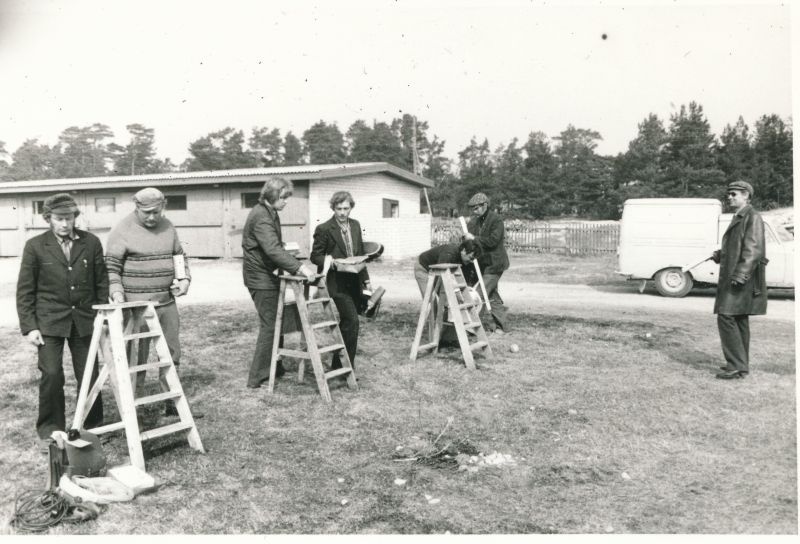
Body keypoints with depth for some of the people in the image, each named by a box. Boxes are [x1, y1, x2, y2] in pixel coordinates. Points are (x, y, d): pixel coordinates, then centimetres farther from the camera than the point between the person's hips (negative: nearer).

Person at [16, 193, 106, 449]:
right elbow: (24, 290, 0)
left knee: (88, 375, 6)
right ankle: (50, 431, 13)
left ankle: (92, 427, 23)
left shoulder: (91, 242, 0)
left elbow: (102, 282, 6)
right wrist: (29, 327, -5)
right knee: (51, 375, -5)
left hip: (84, 320, 1)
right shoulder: (35, 246, -3)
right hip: (49, 321, -1)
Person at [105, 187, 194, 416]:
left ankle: (173, 402, 23)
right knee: (136, 357, -1)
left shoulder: (168, 227, 10)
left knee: (171, 353, 11)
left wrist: (185, 278, 3)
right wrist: (117, 294, -19)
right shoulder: (122, 230, -7)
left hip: (167, 302, 6)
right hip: (136, 306, -6)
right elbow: (111, 268, -8)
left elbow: (180, 256, 19)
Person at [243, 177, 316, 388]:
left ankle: (273, 368, 29)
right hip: (260, 277, -10)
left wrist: (295, 266, 9)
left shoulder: (270, 213, 12)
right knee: (269, 325, -6)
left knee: (274, 322, 17)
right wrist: (299, 267, -40)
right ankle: (257, 378, 1)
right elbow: (273, 249, -34)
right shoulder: (261, 217, -21)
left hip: (267, 275, 10)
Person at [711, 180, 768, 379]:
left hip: (742, 280, -10)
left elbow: (753, 250, -18)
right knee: (739, 320, 12)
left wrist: (740, 275, -25)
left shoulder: (753, 218, -9)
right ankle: (740, 365, 18)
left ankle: (736, 365, -9)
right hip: (732, 278, 10)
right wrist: (720, 254, 7)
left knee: (726, 318, -14)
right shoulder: (737, 219, 20)